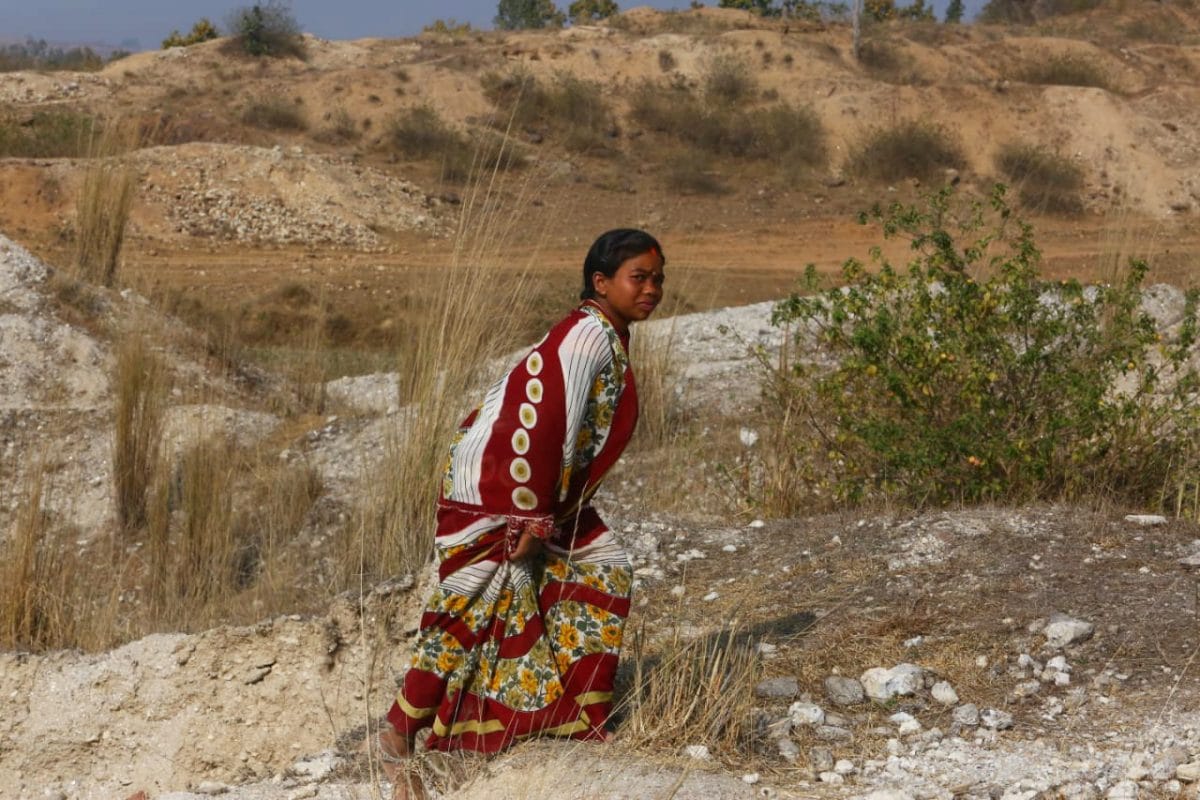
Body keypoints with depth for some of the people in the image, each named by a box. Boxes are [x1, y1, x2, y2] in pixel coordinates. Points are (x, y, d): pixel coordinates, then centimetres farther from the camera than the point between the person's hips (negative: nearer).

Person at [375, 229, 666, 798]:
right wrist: (534, 517, -22)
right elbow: (543, 425, -24)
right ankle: (399, 735, 0)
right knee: (476, 608, -8)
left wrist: (547, 511, 17)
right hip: (491, 484, -10)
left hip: (541, 492, 11)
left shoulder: (608, 338, 11)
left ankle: (577, 715, 20)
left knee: (602, 570, 12)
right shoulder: (590, 336, -20)